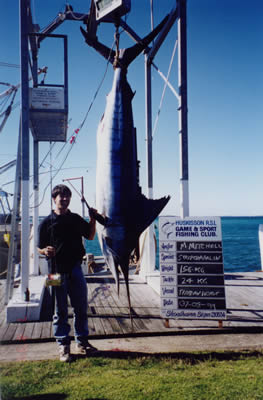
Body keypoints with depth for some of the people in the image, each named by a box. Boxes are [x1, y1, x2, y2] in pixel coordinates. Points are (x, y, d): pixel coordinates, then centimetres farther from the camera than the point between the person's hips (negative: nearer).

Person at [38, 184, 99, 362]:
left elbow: (90, 236, 19)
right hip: (57, 270, -3)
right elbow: (40, 248, 1)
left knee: (81, 307, 10)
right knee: (61, 310, 5)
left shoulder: (76, 219, 10)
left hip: (75, 268, 4)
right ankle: (63, 345, 18)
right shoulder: (47, 222, -1)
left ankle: (82, 342, 25)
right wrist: (46, 251, -22)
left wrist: (93, 220, 4)